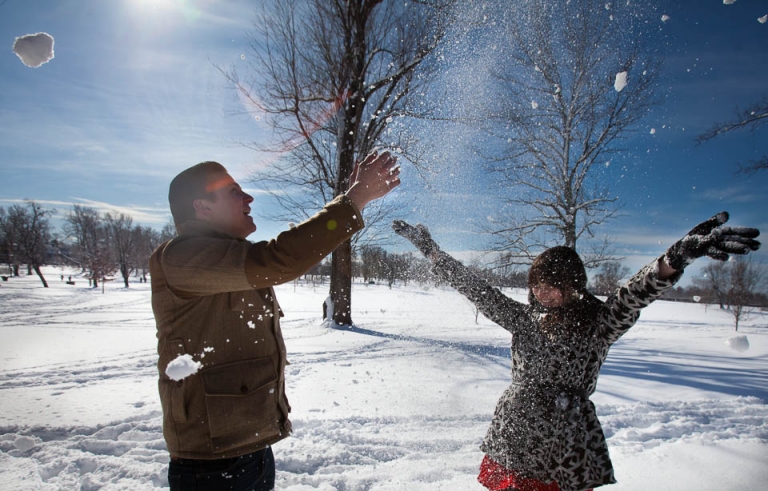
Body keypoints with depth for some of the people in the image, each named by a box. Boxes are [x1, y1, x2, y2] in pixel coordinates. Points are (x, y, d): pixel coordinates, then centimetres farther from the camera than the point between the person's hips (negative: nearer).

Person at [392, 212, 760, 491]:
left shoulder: (599, 321, -6)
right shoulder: (526, 317, 5)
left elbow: (634, 295, -25)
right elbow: (477, 290, 6)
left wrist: (677, 257, -45)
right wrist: (430, 249, 5)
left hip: (564, 446, -4)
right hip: (511, 435, 4)